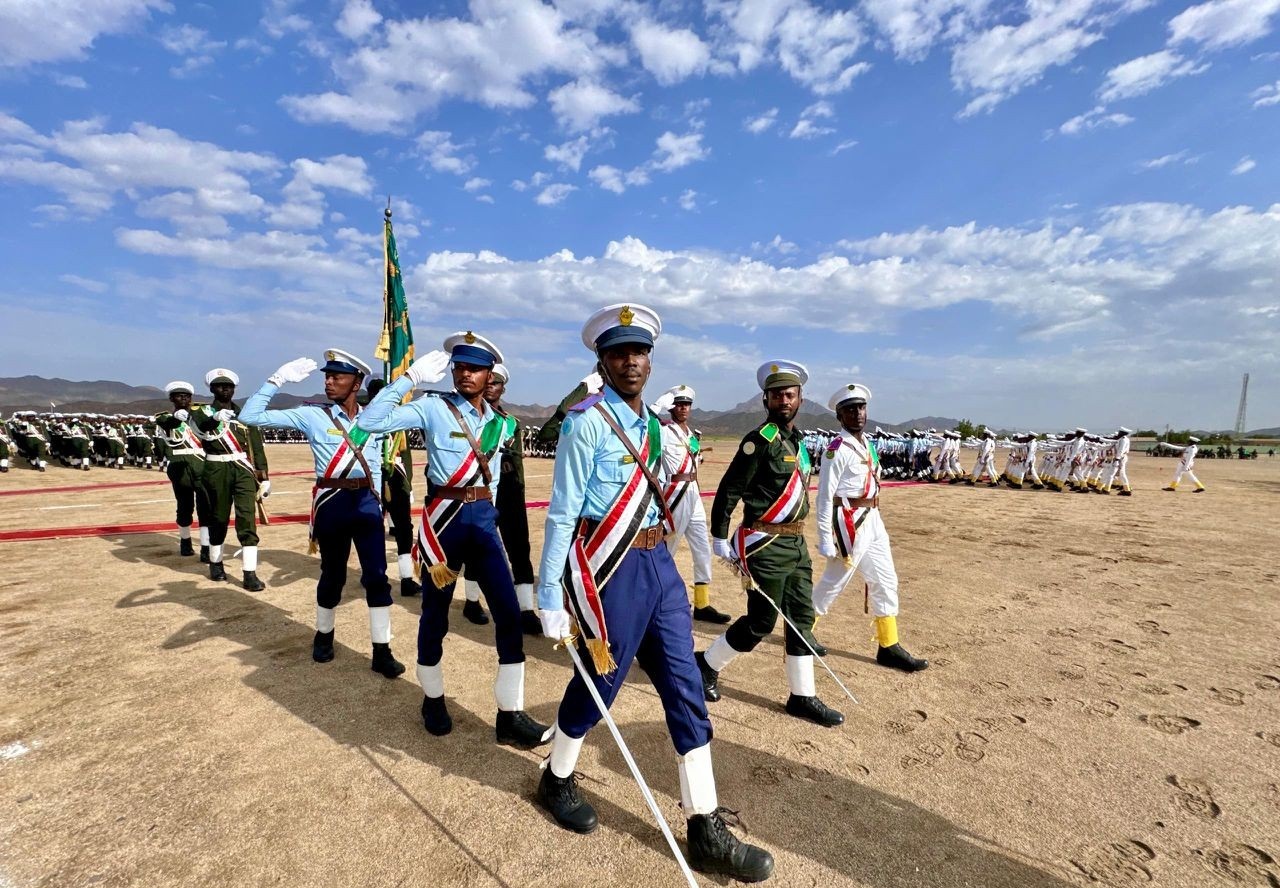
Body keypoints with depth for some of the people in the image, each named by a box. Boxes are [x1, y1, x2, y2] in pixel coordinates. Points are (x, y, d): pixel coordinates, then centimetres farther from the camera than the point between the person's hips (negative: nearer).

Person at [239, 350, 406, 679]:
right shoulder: (312, 415, -2)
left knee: (377, 576, -1)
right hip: (332, 502, -2)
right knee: (333, 576, 12)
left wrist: (377, 501, 12)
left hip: (367, 502, 2)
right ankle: (324, 636, 39)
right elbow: (250, 416, -6)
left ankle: (382, 652, 8)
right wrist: (278, 379, -10)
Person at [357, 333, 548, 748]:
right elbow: (370, 421, -17)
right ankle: (433, 700, 34)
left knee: (509, 613, -2)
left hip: (483, 518, 4)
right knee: (435, 612, 10)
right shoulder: (433, 408, -5)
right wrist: (410, 377, -19)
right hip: (444, 518, -3)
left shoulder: (499, 424, 9)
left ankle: (510, 716, 9)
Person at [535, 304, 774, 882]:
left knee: (686, 690, 10)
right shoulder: (586, 421, -12)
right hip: (611, 568, -7)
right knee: (598, 683, 11)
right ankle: (557, 781, 41)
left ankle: (707, 832, 25)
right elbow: (561, 515, -12)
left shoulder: (652, 424, 11)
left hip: (658, 562, 7)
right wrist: (549, 597, -13)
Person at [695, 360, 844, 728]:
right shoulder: (761, 439, -15)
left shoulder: (797, 440, 12)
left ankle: (802, 697, 26)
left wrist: (795, 537, 20)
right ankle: (707, 664, 23)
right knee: (761, 622, 1)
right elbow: (728, 491, -16)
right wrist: (720, 539, -15)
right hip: (764, 545, -9)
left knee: (802, 618, 13)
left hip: (795, 542, 9)